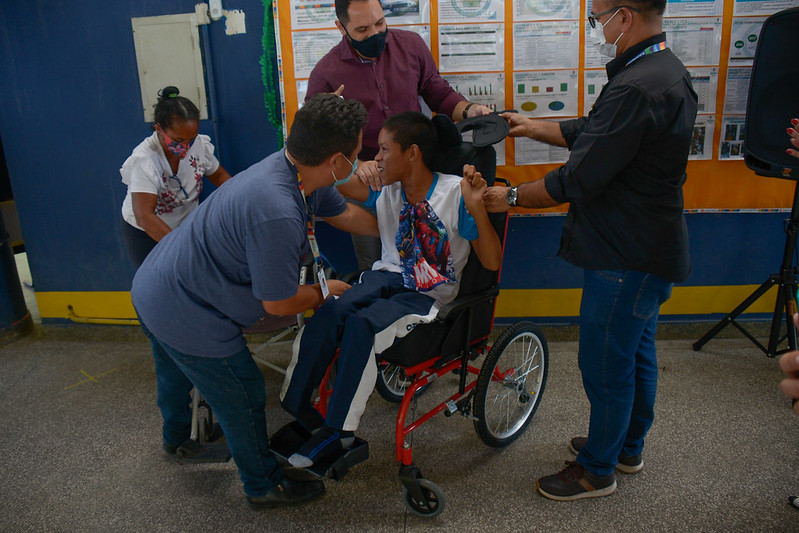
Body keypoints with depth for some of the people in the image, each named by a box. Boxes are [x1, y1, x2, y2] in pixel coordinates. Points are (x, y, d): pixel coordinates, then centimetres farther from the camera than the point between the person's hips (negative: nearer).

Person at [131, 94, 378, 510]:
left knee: (175, 373, 35)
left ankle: (176, 435, 65)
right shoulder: (277, 214, -36)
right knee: (242, 399, 11)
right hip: (187, 315, -10)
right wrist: (325, 291, -5)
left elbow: (344, 214, 11)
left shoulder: (292, 168, -7)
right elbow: (279, 303, -24)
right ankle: (264, 485, 36)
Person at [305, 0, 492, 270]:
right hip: (365, 184, -2)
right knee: (374, 268, 9)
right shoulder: (325, 75, -8)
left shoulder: (411, 45, 1)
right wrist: (356, 165, -26)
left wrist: (469, 110, -10)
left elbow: (439, 94, 10)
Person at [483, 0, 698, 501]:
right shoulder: (664, 70, 9)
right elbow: (591, 134, 18)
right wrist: (532, 127, 23)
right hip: (647, 247, 11)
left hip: (626, 258, -11)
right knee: (637, 352, 23)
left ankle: (598, 470, 25)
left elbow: (579, 179, -24)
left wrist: (511, 196, -12)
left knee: (606, 365, 5)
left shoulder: (638, 88, -26)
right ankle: (628, 446, 42)